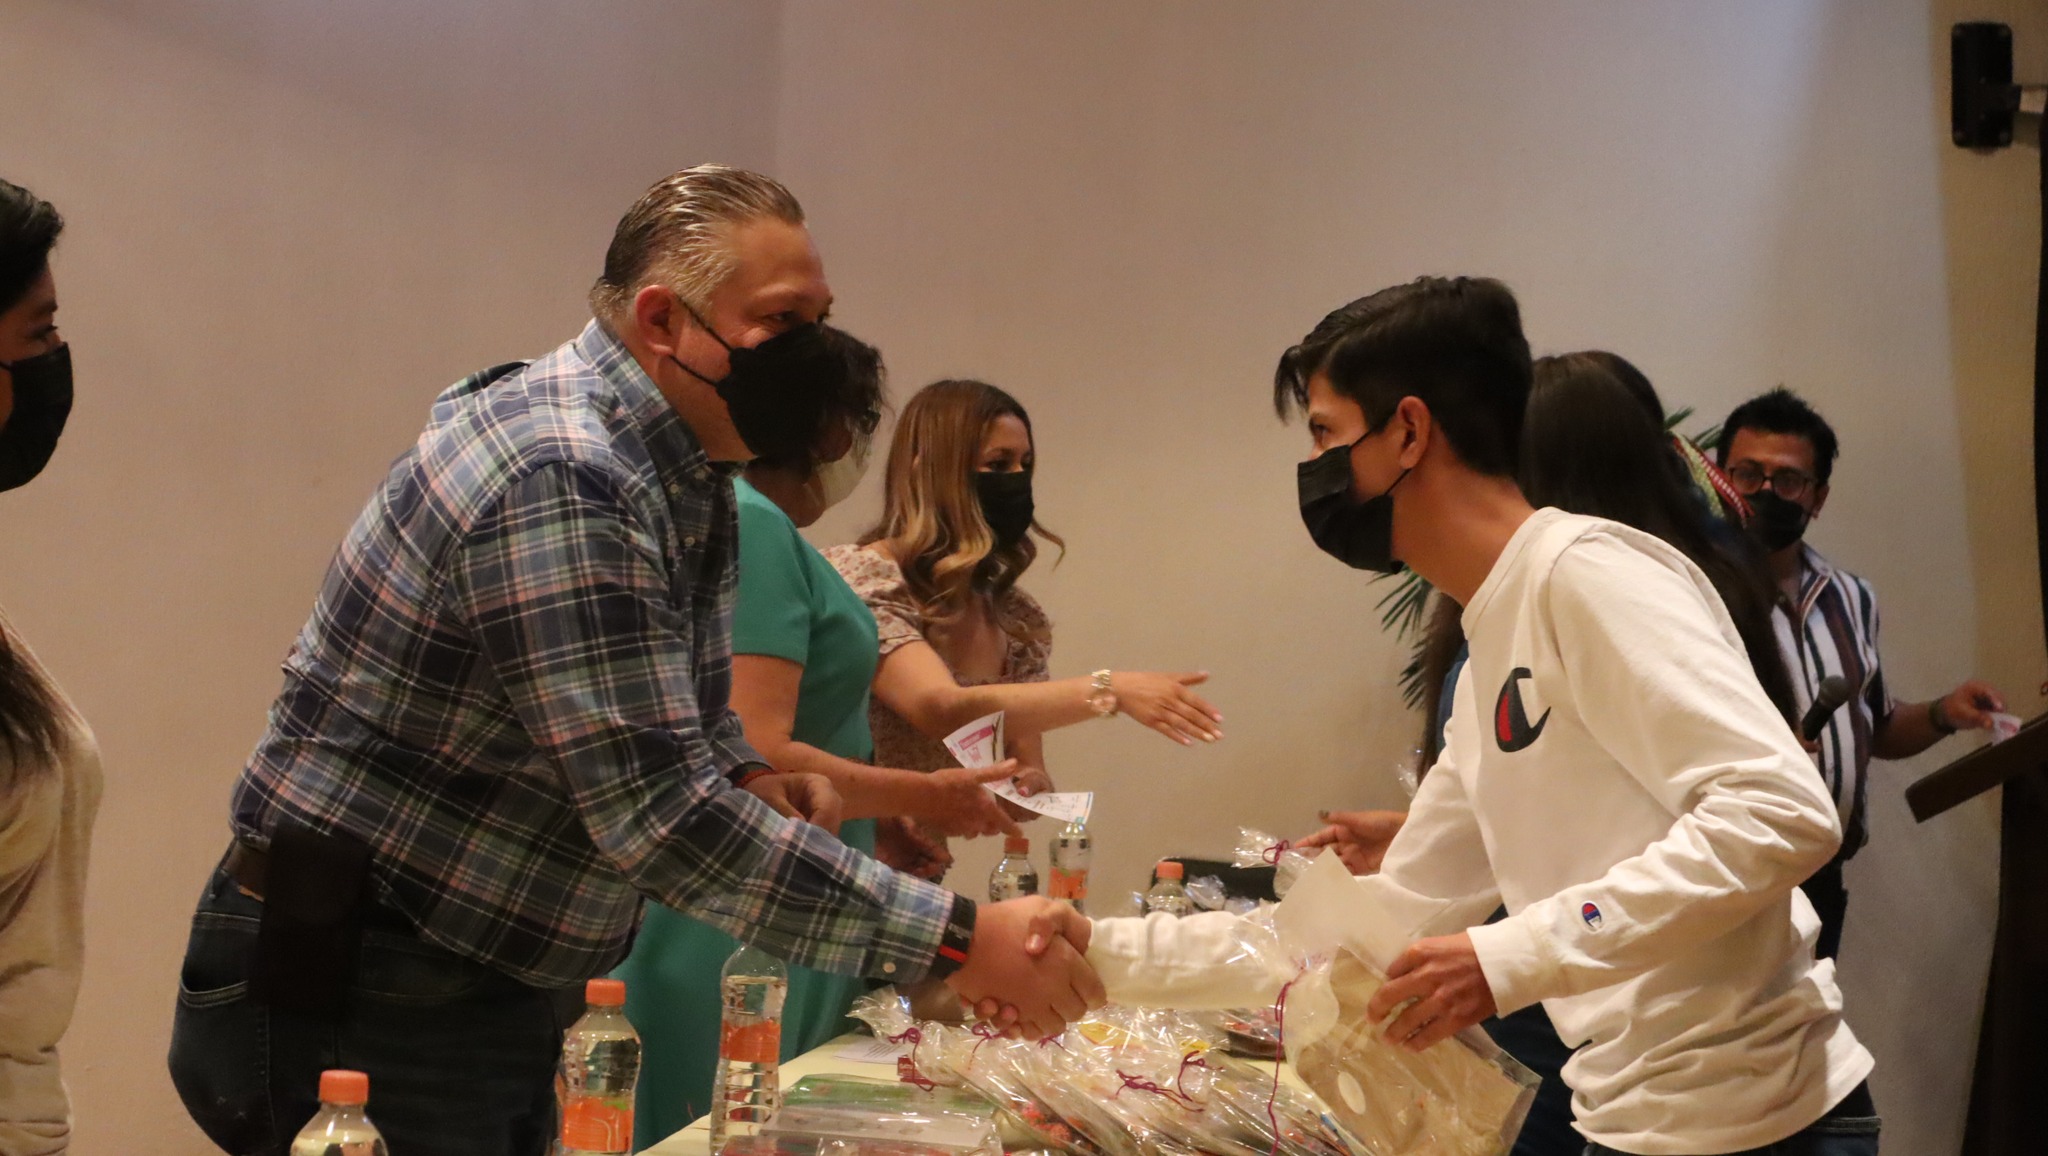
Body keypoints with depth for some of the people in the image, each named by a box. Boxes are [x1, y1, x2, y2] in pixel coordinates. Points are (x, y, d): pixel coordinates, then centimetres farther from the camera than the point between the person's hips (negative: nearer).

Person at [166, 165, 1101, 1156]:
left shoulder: (684, 468, 6)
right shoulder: (561, 478, -25)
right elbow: (657, 814, -30)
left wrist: (744, 776, -2)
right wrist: (956, 941, -29)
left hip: (491, 988, 9)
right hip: (355, 990, -9)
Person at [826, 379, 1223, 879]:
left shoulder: (1017, 620, 7)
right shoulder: (859, 577, -13)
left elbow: (1028, 771, 12)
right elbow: (943, 709, -27)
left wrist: (1031, 786, -11)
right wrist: (1110, 691, -30)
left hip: (921, 881, 7)